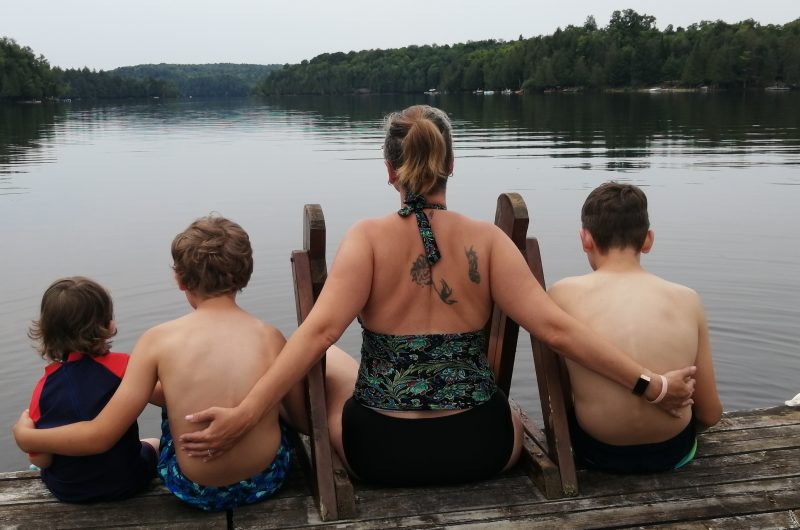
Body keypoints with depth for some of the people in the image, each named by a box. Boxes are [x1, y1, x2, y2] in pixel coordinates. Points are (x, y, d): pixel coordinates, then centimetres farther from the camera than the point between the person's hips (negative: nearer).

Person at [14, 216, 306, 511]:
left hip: (196, 493, 0)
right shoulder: (270, 337, -13)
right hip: (268, 480, 1)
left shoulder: (158, 340, -16)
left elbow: (99, 436, -15)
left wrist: (26, 437, 4)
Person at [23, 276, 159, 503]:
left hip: (67, 490, 2)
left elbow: (40, 459, -13)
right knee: (154, 445, 32)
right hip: (123, 483, -2)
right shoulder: (122, 365, -22)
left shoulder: (45, 386, -16)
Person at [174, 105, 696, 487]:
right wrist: (652, 385, -8)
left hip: (380, 451, -1)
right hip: (480, 449, 2)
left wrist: (244, 415, -23)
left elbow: (319, 331, -22)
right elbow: (555, 327, -14)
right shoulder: (486, 238, -8)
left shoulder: (369, 237, -11)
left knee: (332, 361, 30)